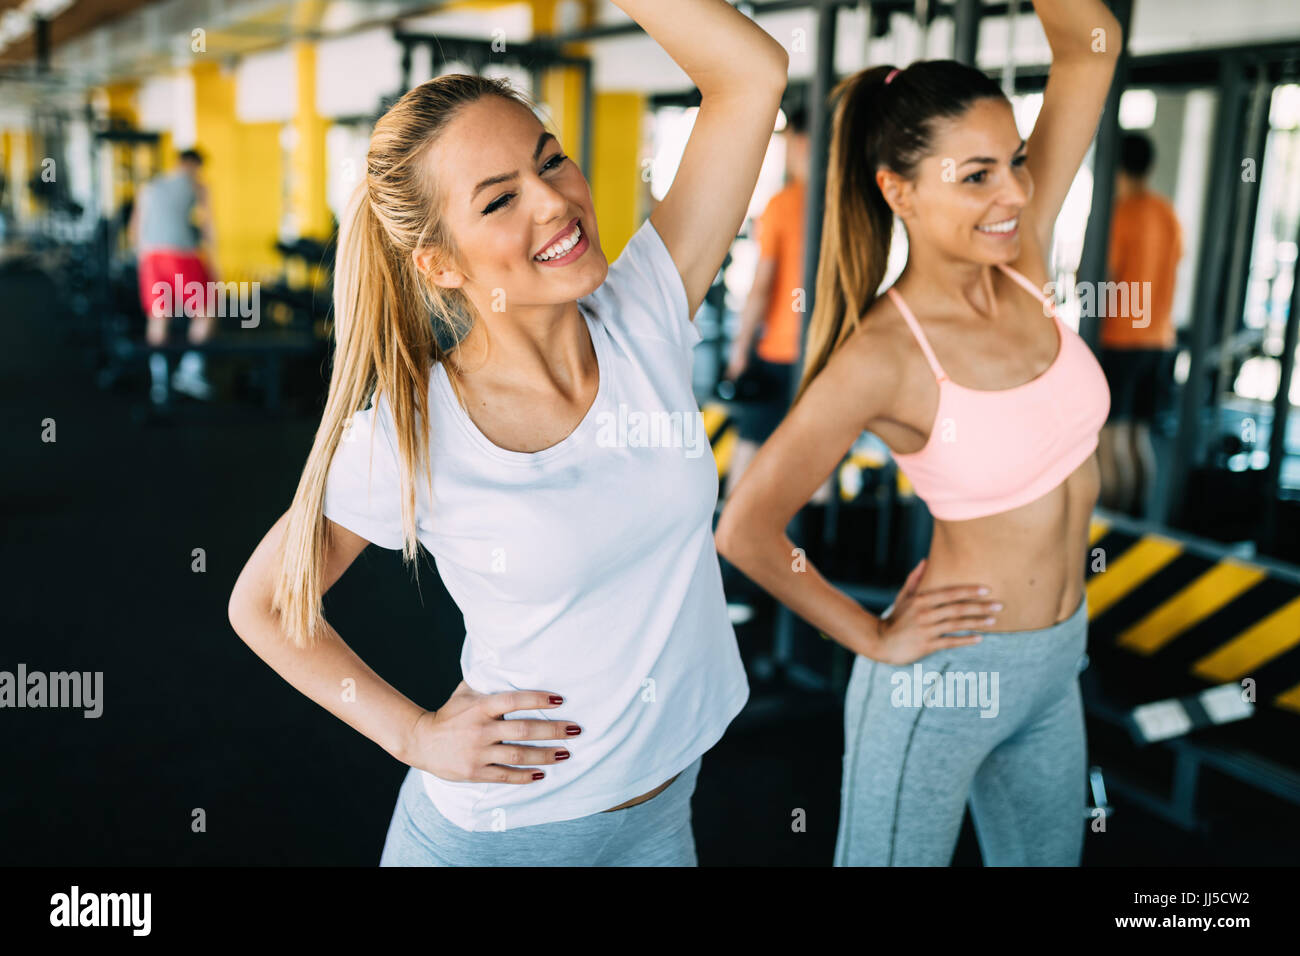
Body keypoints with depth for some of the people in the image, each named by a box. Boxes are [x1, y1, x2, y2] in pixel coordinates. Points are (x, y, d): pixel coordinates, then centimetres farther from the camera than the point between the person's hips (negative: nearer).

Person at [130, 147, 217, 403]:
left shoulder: (150, 188, 20)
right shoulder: (196, 187, 7)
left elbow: (135, 230, 17)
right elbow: (207, 228, 2)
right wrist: (213, 264, 7)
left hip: (151, 256, 5)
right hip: (182, 255, -5)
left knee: (157, 319, 10)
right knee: (205, 313, 8)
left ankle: (158, 382, 7)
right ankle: (190, 372, -2)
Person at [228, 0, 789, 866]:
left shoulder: (645, 322, -13)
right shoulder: (406, 439, -20)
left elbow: (752, 70, -18)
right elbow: (262, 606, -6)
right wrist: (417, 736, -11)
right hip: (496, 831, -3)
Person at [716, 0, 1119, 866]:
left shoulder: (1023, 260, -6)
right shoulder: (884, 356, -23)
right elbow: (745, 529, -21)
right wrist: (876, 638, -11)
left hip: (1056, 665, 6)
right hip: (948, 674, -6)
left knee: (1046, 855, 25)